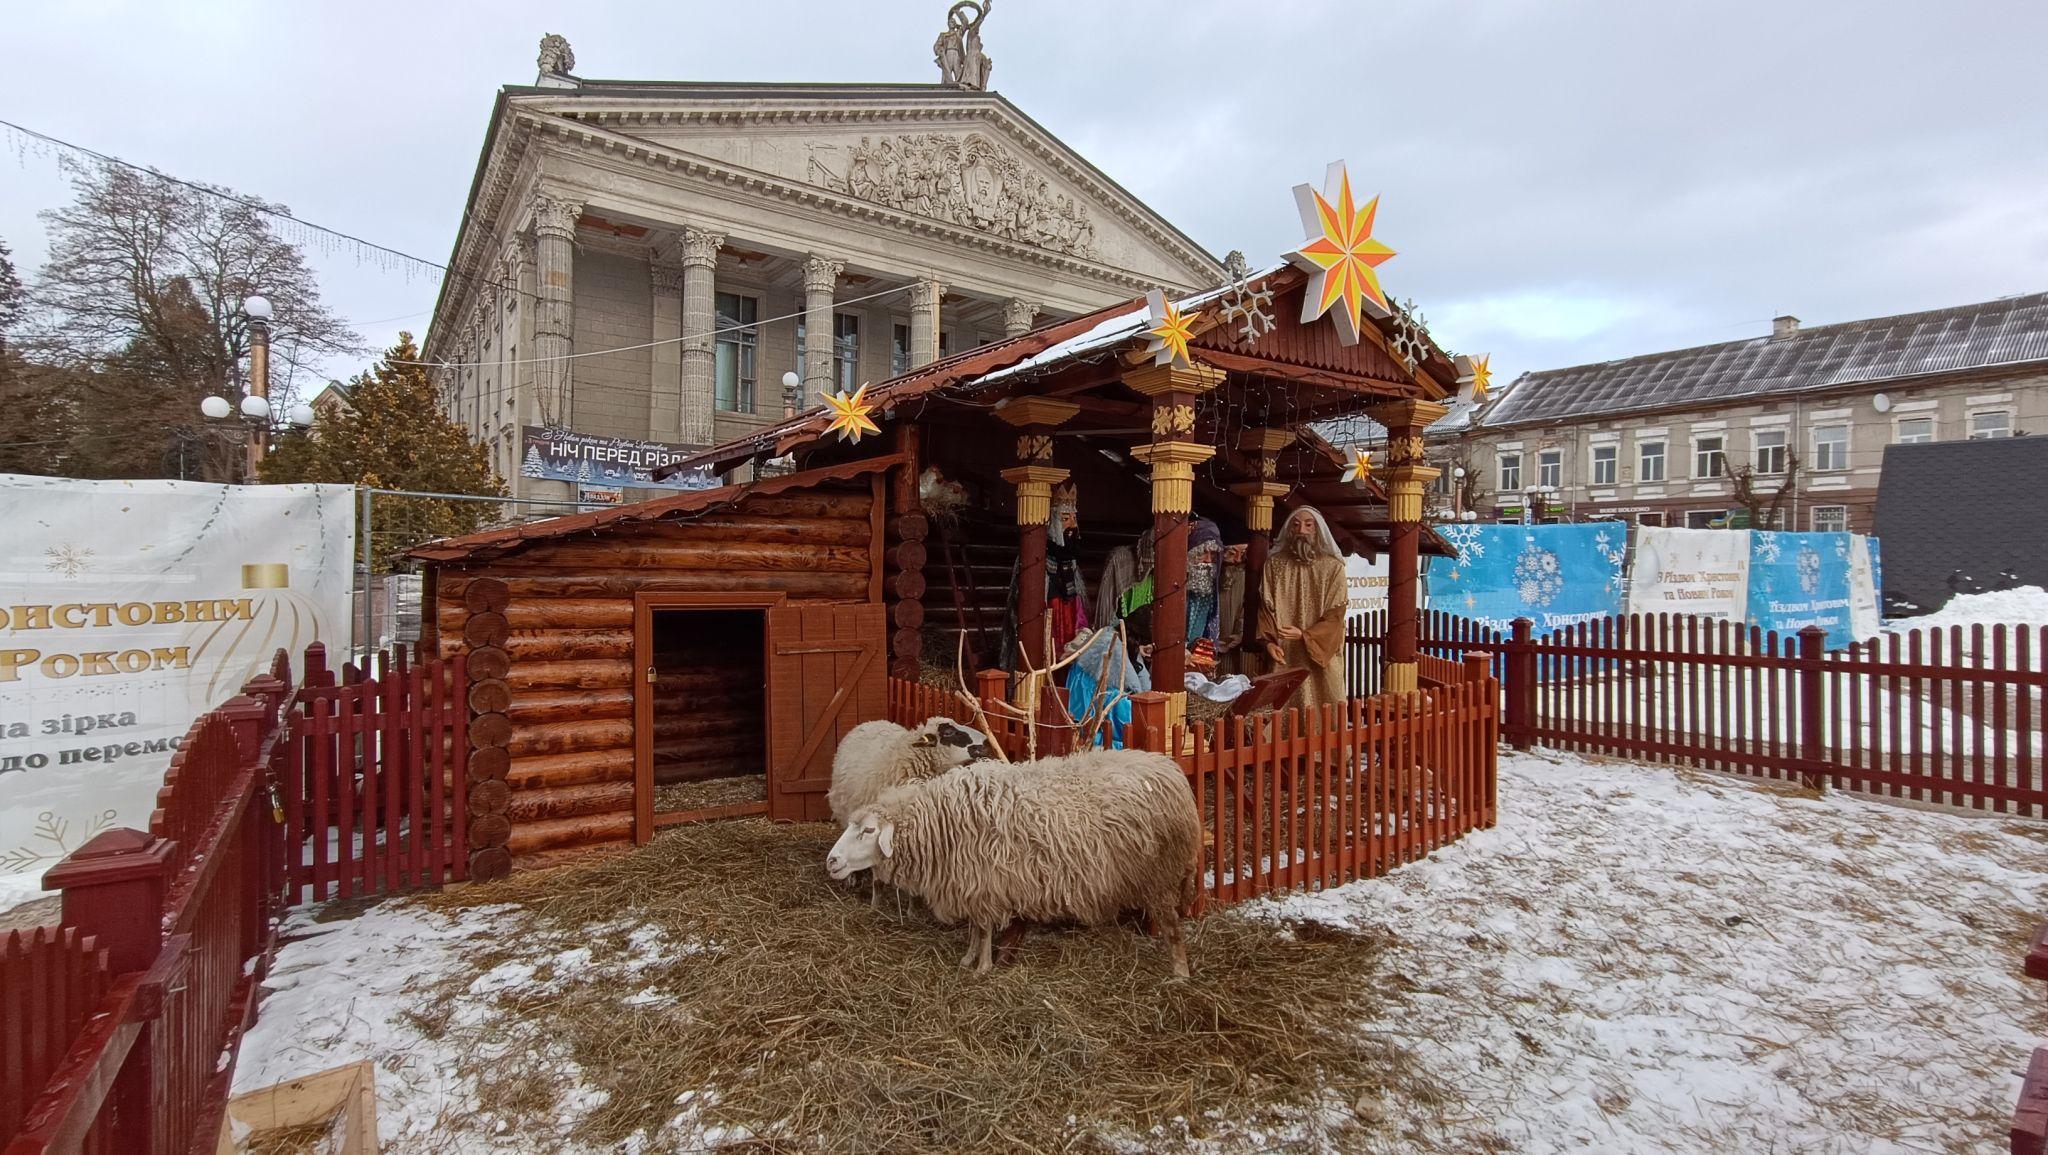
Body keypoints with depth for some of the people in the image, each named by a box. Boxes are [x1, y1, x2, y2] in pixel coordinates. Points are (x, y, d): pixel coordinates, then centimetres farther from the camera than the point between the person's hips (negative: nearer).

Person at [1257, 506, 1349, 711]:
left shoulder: (1332, 567, -2)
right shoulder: (1274, 564, 4)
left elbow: (1335, 615, -4)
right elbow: (1265, 607, 4)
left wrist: (1305, 635, -16)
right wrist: (1268, 642, -9)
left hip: (1321, 656, -1)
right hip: (1284, 657, 1)